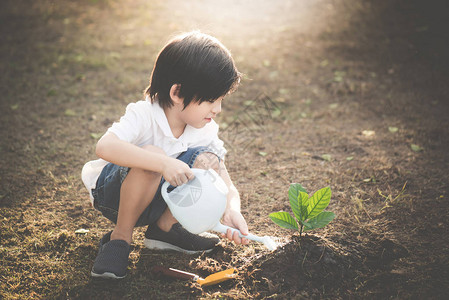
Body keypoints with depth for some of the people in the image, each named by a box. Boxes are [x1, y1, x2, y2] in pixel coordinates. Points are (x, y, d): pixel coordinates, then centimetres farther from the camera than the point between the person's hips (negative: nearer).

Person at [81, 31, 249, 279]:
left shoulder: (206, 131, -11)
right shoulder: (144, 116, -27)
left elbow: (226, 185, -13)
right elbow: (104, 147, -46)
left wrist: (232, 209, -36)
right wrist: (164, 163, -53)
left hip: (160, 199, 5)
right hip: (114, 194, -5)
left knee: (207, 160, -20)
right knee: (152, 157, -36)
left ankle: (164, 227, -2)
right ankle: (120, 236, -16)